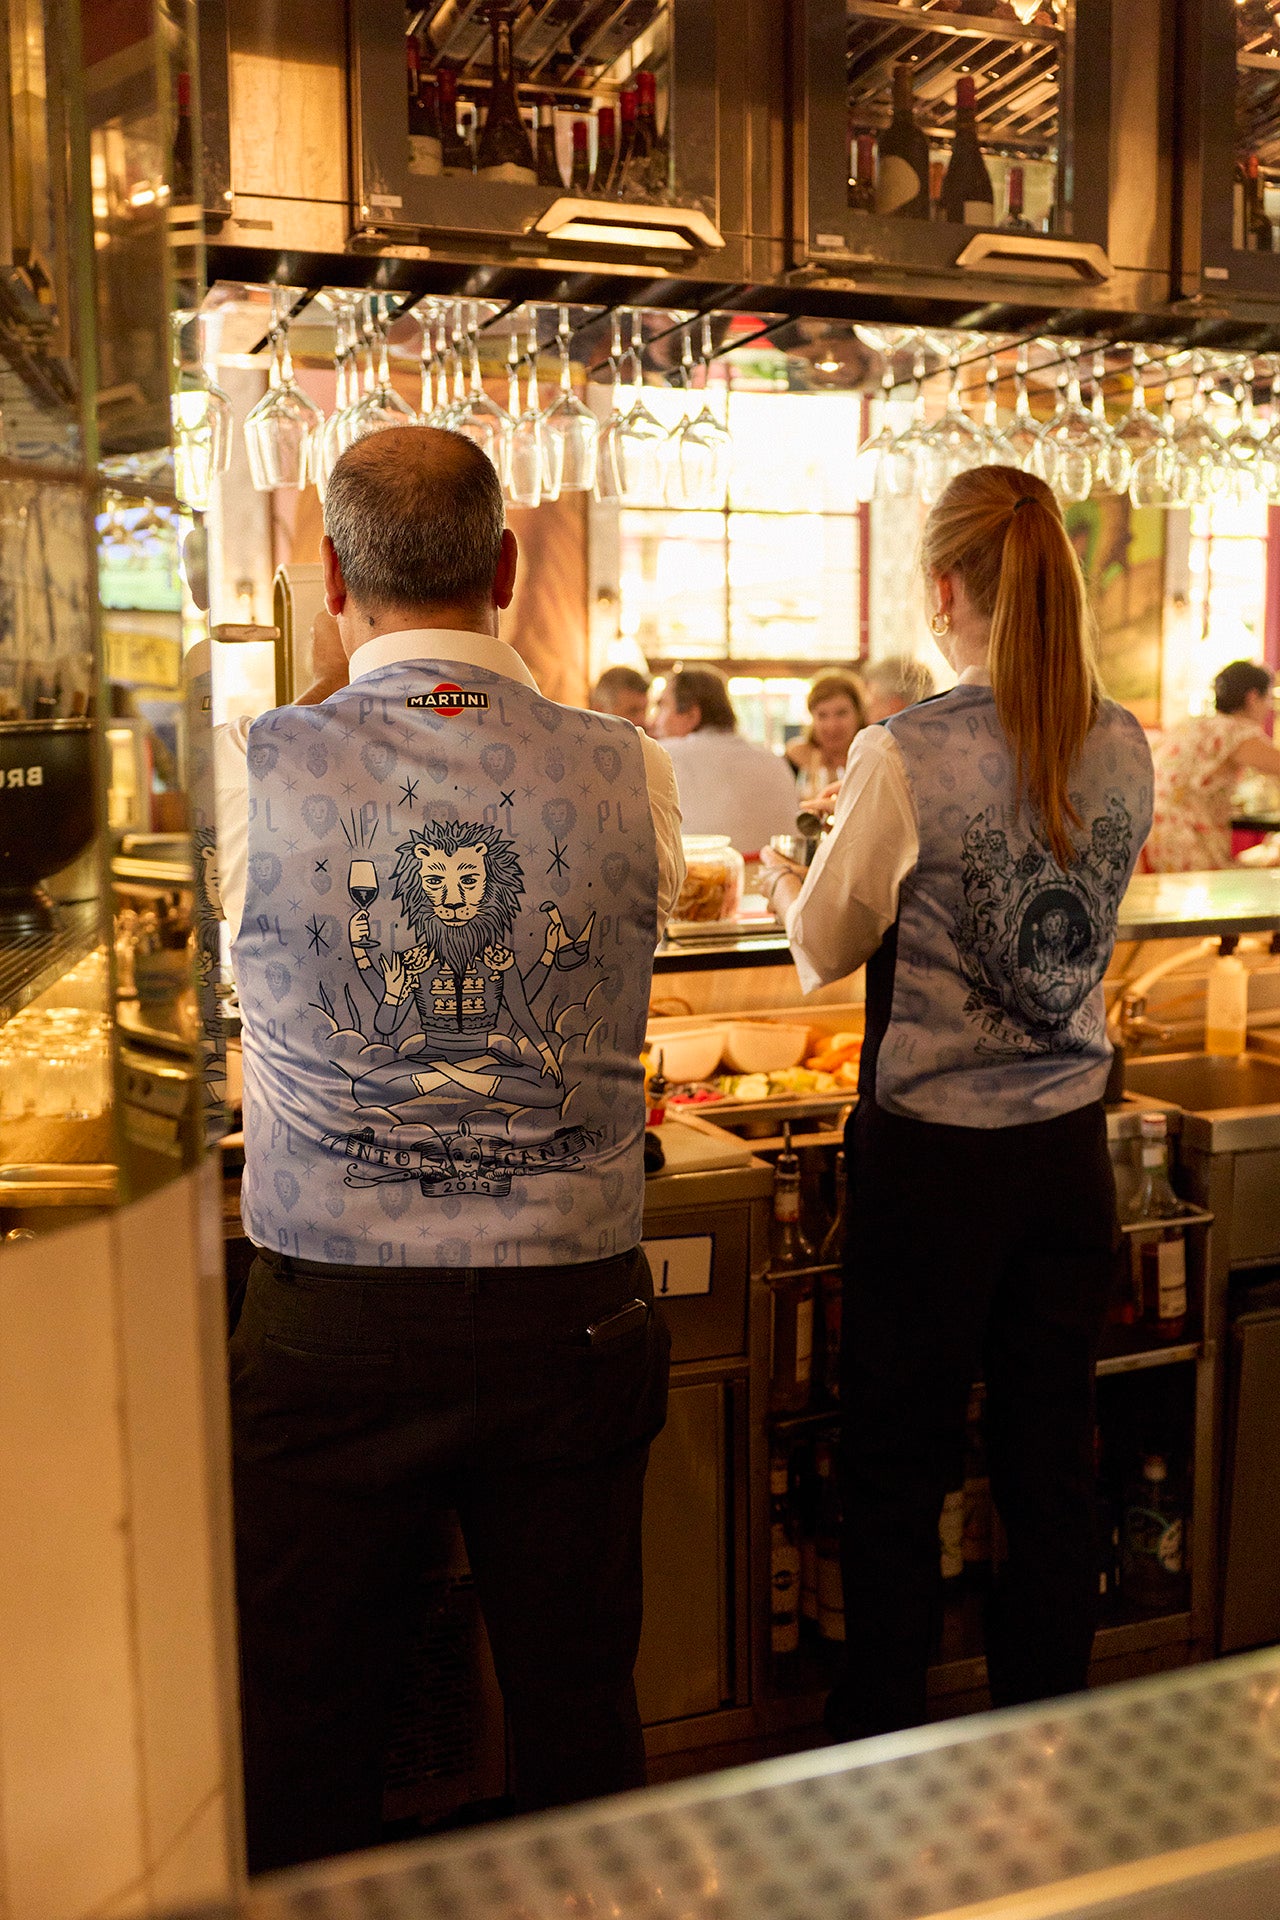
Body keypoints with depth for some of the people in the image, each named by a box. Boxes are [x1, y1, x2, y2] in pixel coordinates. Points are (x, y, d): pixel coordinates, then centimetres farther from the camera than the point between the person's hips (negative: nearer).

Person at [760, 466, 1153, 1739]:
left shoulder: (908, 756, -16)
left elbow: (829, 946, -4)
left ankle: (880, 1750, 28)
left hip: (934, 1153, -5)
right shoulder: (1124, 749, 0)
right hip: (1070, 1146, 5)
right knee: (1051, 1461, 16)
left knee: (896, 1464, 11)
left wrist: (784, 886, 19)